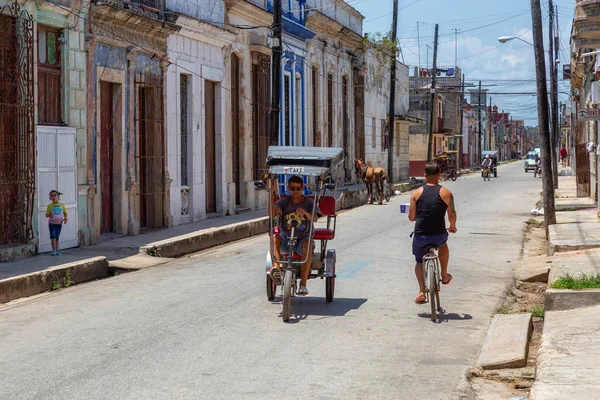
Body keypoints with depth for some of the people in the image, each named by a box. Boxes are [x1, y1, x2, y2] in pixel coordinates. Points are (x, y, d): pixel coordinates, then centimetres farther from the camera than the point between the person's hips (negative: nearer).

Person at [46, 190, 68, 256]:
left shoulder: (61, 205, 2)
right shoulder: (50, 206, -3)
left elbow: (65, 213, 7)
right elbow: (47, 215, -1)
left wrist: (65, 218, -11)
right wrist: (49, 215, -24)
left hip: (59, 223, 2)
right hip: (52, 223, -2)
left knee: (57, 237, 10)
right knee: (53, 236, -13)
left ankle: (56, 251, 17)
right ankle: (54, 250, -11)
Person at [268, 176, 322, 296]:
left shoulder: (309, 202, 3)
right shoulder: (284, 201, 4)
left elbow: (315, 218, -15)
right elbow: (272, 213, -16)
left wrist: (305, 213, -38)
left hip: (302, 239, -1)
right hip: (285, 240, 1)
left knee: (308, 244, -36)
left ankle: (303, 284, -38)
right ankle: (276, 268, -46)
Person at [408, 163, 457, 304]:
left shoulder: (417, 193, 1)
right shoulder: (446, 193, -2)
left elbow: (411, 217, 2)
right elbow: (452, 215, 2)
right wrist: (452, 226, 23)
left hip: (420, 236, 0)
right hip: (439, 235, 0)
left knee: (419, 262, 21)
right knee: (443, 244, 36)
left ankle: (421, 292, 6)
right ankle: (444, 275, 42)